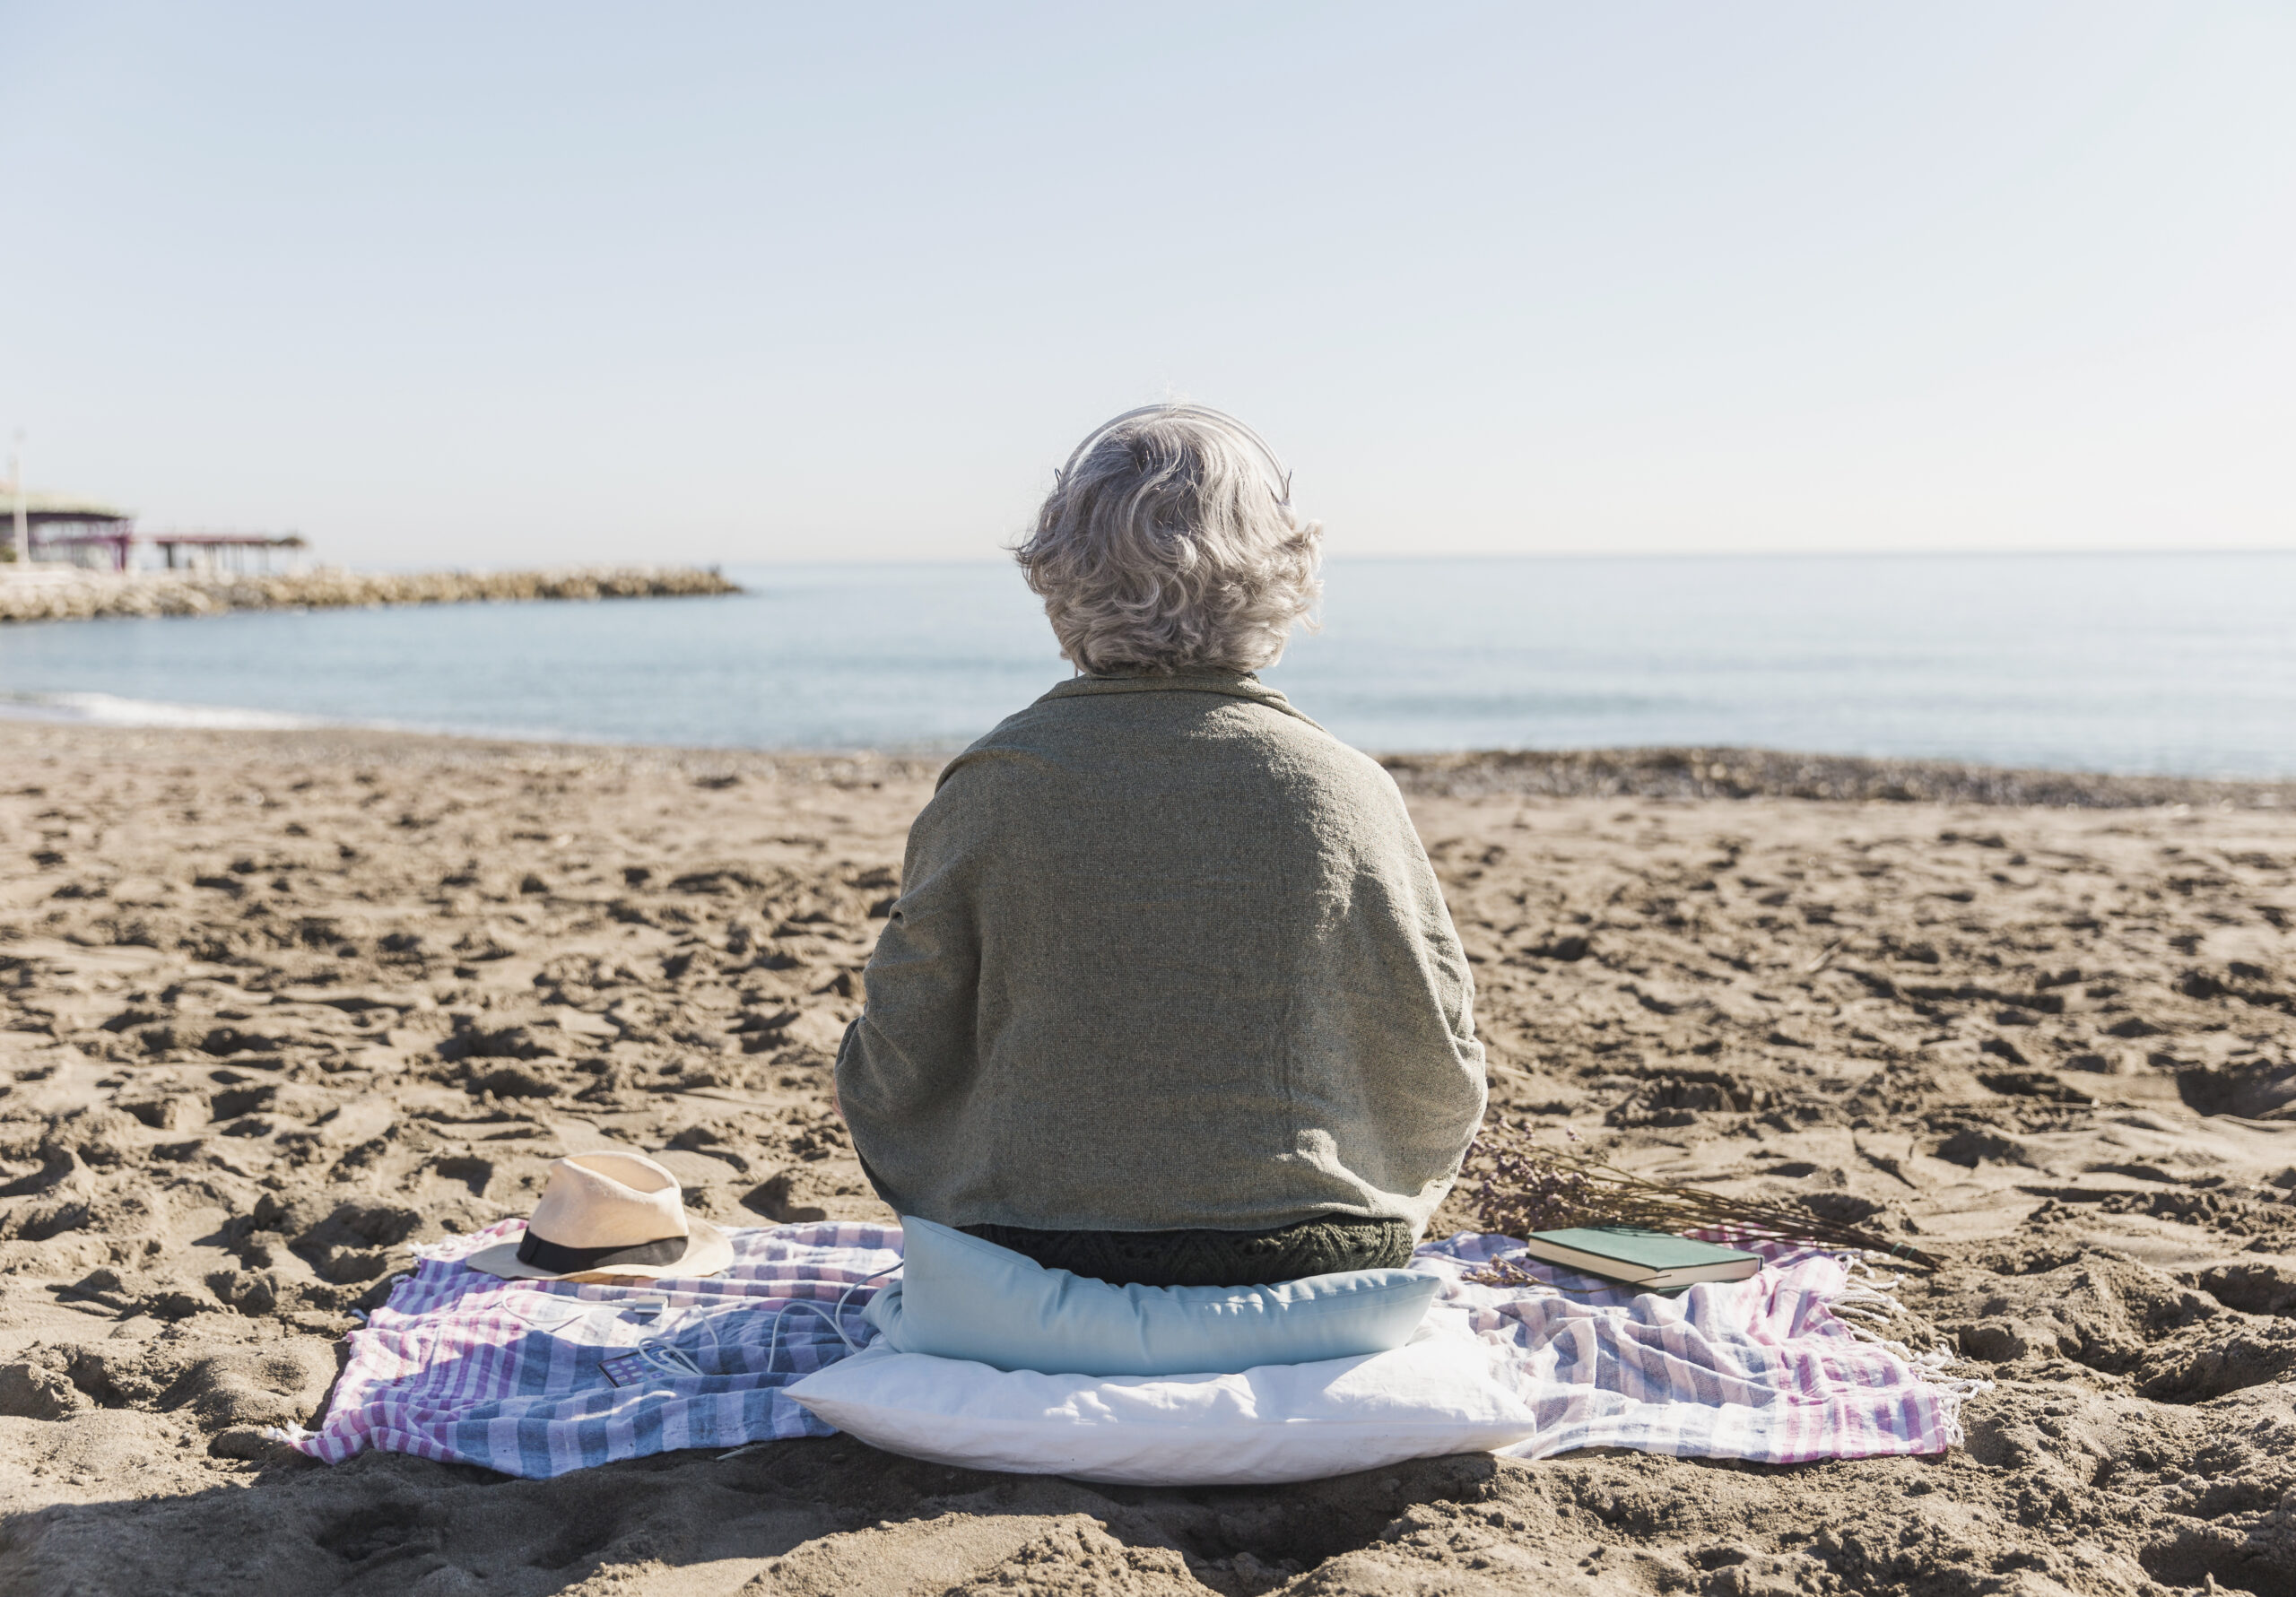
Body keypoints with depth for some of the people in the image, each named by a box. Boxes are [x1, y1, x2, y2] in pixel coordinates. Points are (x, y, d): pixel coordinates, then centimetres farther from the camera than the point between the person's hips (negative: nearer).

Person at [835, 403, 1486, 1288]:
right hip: (1311, 1261, 1)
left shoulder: (990, 788, -11)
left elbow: (893, 1076, -4)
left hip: (1033, 1272, -1)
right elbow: (1440, 1090, 0)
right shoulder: (1347, 792, -10)